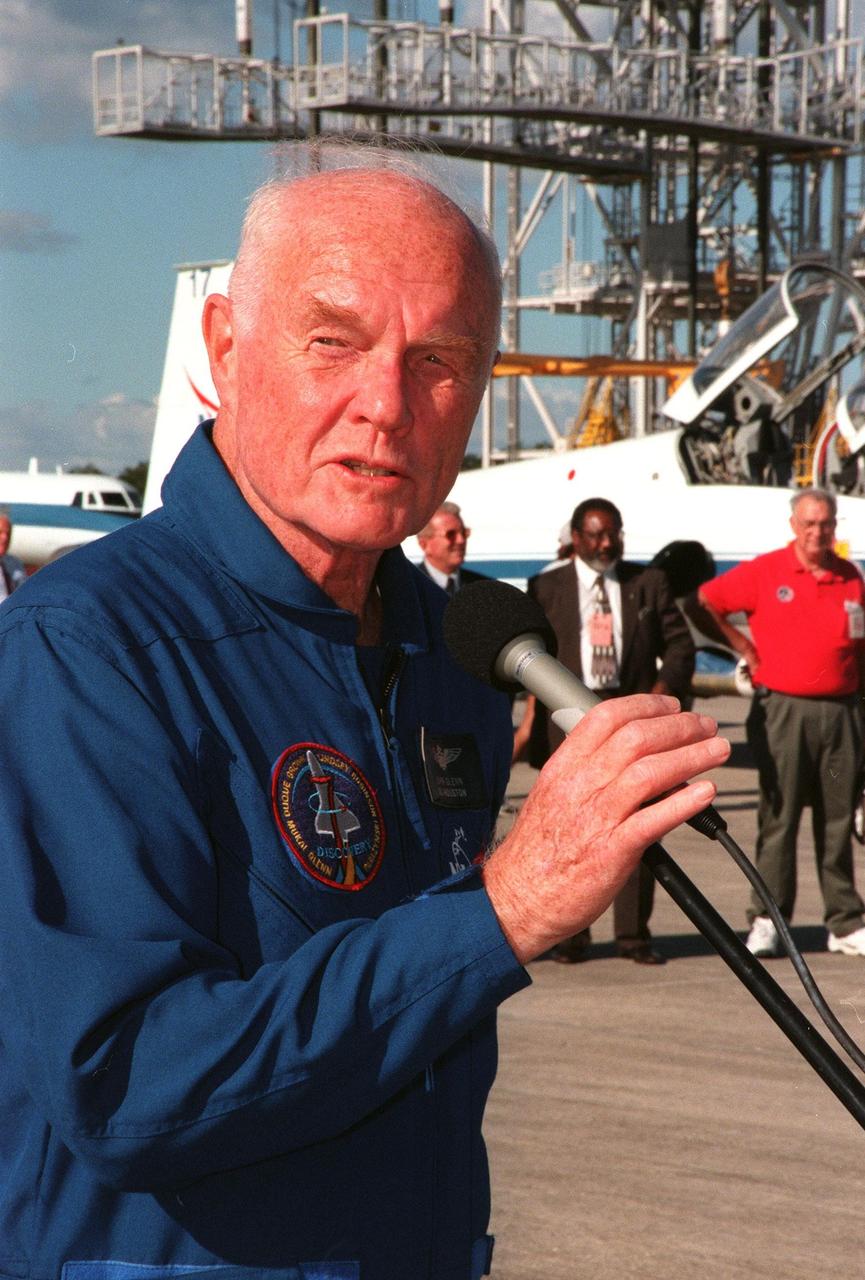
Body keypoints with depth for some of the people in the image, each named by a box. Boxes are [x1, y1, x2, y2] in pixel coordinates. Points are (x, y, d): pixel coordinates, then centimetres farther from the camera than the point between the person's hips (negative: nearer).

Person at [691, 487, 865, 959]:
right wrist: (741, 645, 1)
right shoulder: (763, 573, 1)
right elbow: (701, 605, 4)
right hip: (783, 709, -2)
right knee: (779, 818, -2)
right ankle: (766, 921, 2)